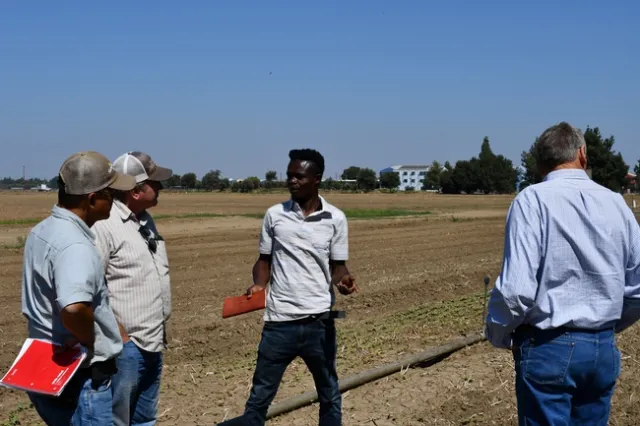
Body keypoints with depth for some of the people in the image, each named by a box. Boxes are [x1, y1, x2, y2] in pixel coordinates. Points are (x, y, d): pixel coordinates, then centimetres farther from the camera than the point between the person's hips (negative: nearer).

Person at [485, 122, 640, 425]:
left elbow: (516, 288, -19)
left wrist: (498, 335, -1)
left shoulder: (532, 200, -12)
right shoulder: (615, 203, 3)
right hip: (604, 349, 5)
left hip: (549, 348, -5)